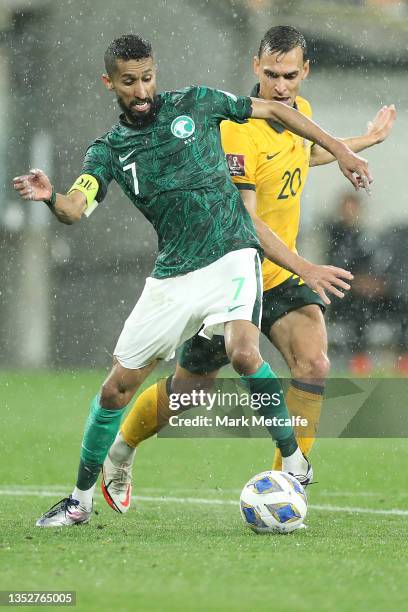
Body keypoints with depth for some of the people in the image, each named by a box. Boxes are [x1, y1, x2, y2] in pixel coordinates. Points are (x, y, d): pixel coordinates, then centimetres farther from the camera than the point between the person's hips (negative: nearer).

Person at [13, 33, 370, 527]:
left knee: (243, 353, -30)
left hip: (231, 255, -3)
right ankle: (81, 500, 19)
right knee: (116, 388, 4)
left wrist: (340, 151, 9)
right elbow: (76, 209, -13)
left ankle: (294, 460, -11)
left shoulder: (195, 104, 1)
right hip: (171, 276, 3)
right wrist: (50, 198, -37)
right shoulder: (109, 150, 3)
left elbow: (274, 111, 11)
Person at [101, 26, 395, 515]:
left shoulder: (300, 111, 1)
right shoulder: (239, 129, -25)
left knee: (313, 364, -19)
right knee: (189, 387, 8)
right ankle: (119, 452, 36)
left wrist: (366, 140, 33)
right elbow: (245, 222, -29)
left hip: (280, 275, 6)